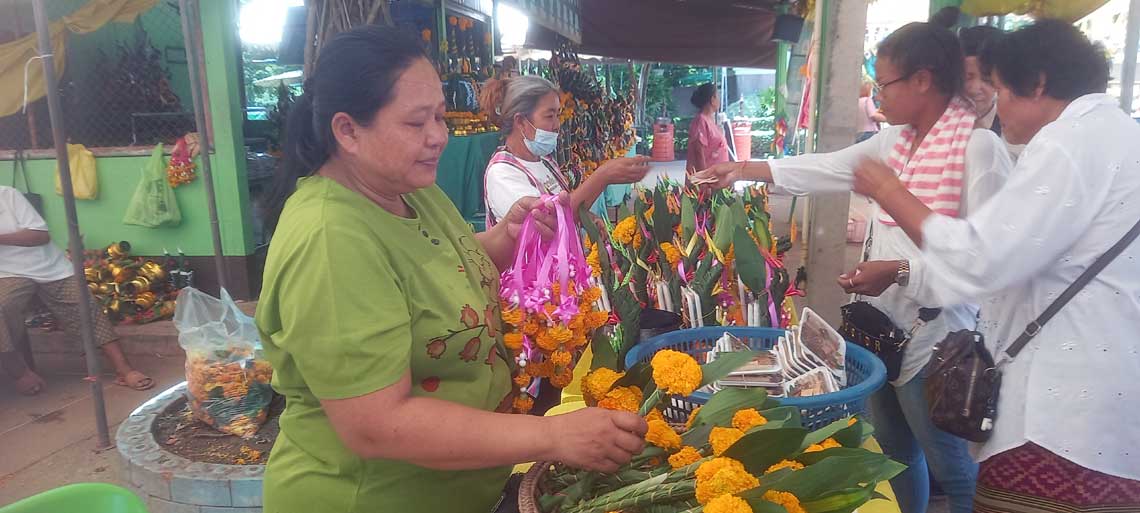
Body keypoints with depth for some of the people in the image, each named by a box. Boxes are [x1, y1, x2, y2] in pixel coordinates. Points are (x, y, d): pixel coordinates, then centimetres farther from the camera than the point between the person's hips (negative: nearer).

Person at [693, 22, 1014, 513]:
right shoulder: (894, 141, 7)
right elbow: (825, 168, 13)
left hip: (933, 338, -8)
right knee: (893, 451, 23)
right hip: (883, 325, 8)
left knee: (950, 467, 7)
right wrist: (742, 169, 12)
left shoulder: (979, 148, -17)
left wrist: (901, 271, -25)